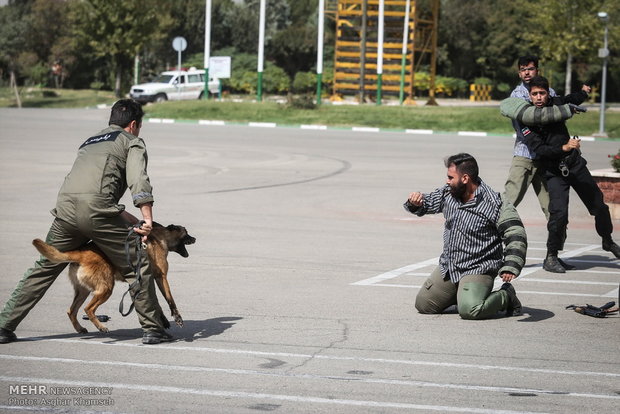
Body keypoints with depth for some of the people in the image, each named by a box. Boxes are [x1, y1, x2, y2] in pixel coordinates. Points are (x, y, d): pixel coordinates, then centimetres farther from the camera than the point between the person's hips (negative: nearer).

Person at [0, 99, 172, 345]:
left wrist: (130, 220, 32)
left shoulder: (89, 142, 35)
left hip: (65, 207, 6)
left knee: (44, 268, 18)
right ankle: (153, 328, 7)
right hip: (97, 209, -6)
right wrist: (147, 218, -14)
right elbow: (138, 179, -4)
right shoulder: (131, 142, 15)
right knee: (138, 266, 7)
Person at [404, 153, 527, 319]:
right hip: (447, 268, 7)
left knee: (469, 310, -28)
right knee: (423, 305, 8)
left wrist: (510, 267, -31)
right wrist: (416, 202, -5)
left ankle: (506, 296, 0)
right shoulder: (448, 193, 1)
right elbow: (428, 203, 20)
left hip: (477, 270, -7)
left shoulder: (494, 204, -18)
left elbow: (516, 237, -18)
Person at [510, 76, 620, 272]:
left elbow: (570, 101, 26)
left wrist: (583, 92, 36)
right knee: (559, 212, -22)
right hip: (554, 172, -5)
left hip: (575, 164, 5)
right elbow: (539, 149, -23)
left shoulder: (556, 104, 0)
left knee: (599, 205, 13)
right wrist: (564, 148, -32)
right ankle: (551, 258, -6)